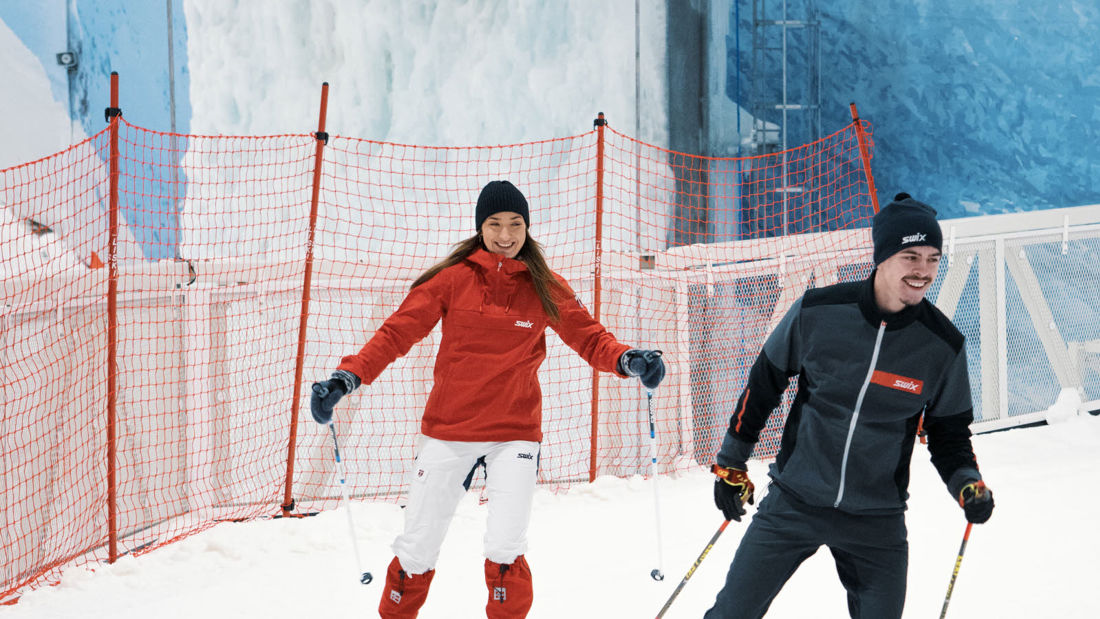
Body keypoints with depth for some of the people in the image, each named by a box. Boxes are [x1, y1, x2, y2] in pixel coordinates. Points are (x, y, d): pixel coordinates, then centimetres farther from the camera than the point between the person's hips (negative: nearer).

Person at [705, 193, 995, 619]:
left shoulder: (943, 344, -7)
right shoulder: (818, 312, -11)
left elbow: (948, 432, 7)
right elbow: (764, 384, 4)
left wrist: (968, 485, -13)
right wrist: (731, 464, 10)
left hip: (876, 523, 1)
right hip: (793, 503, -1)